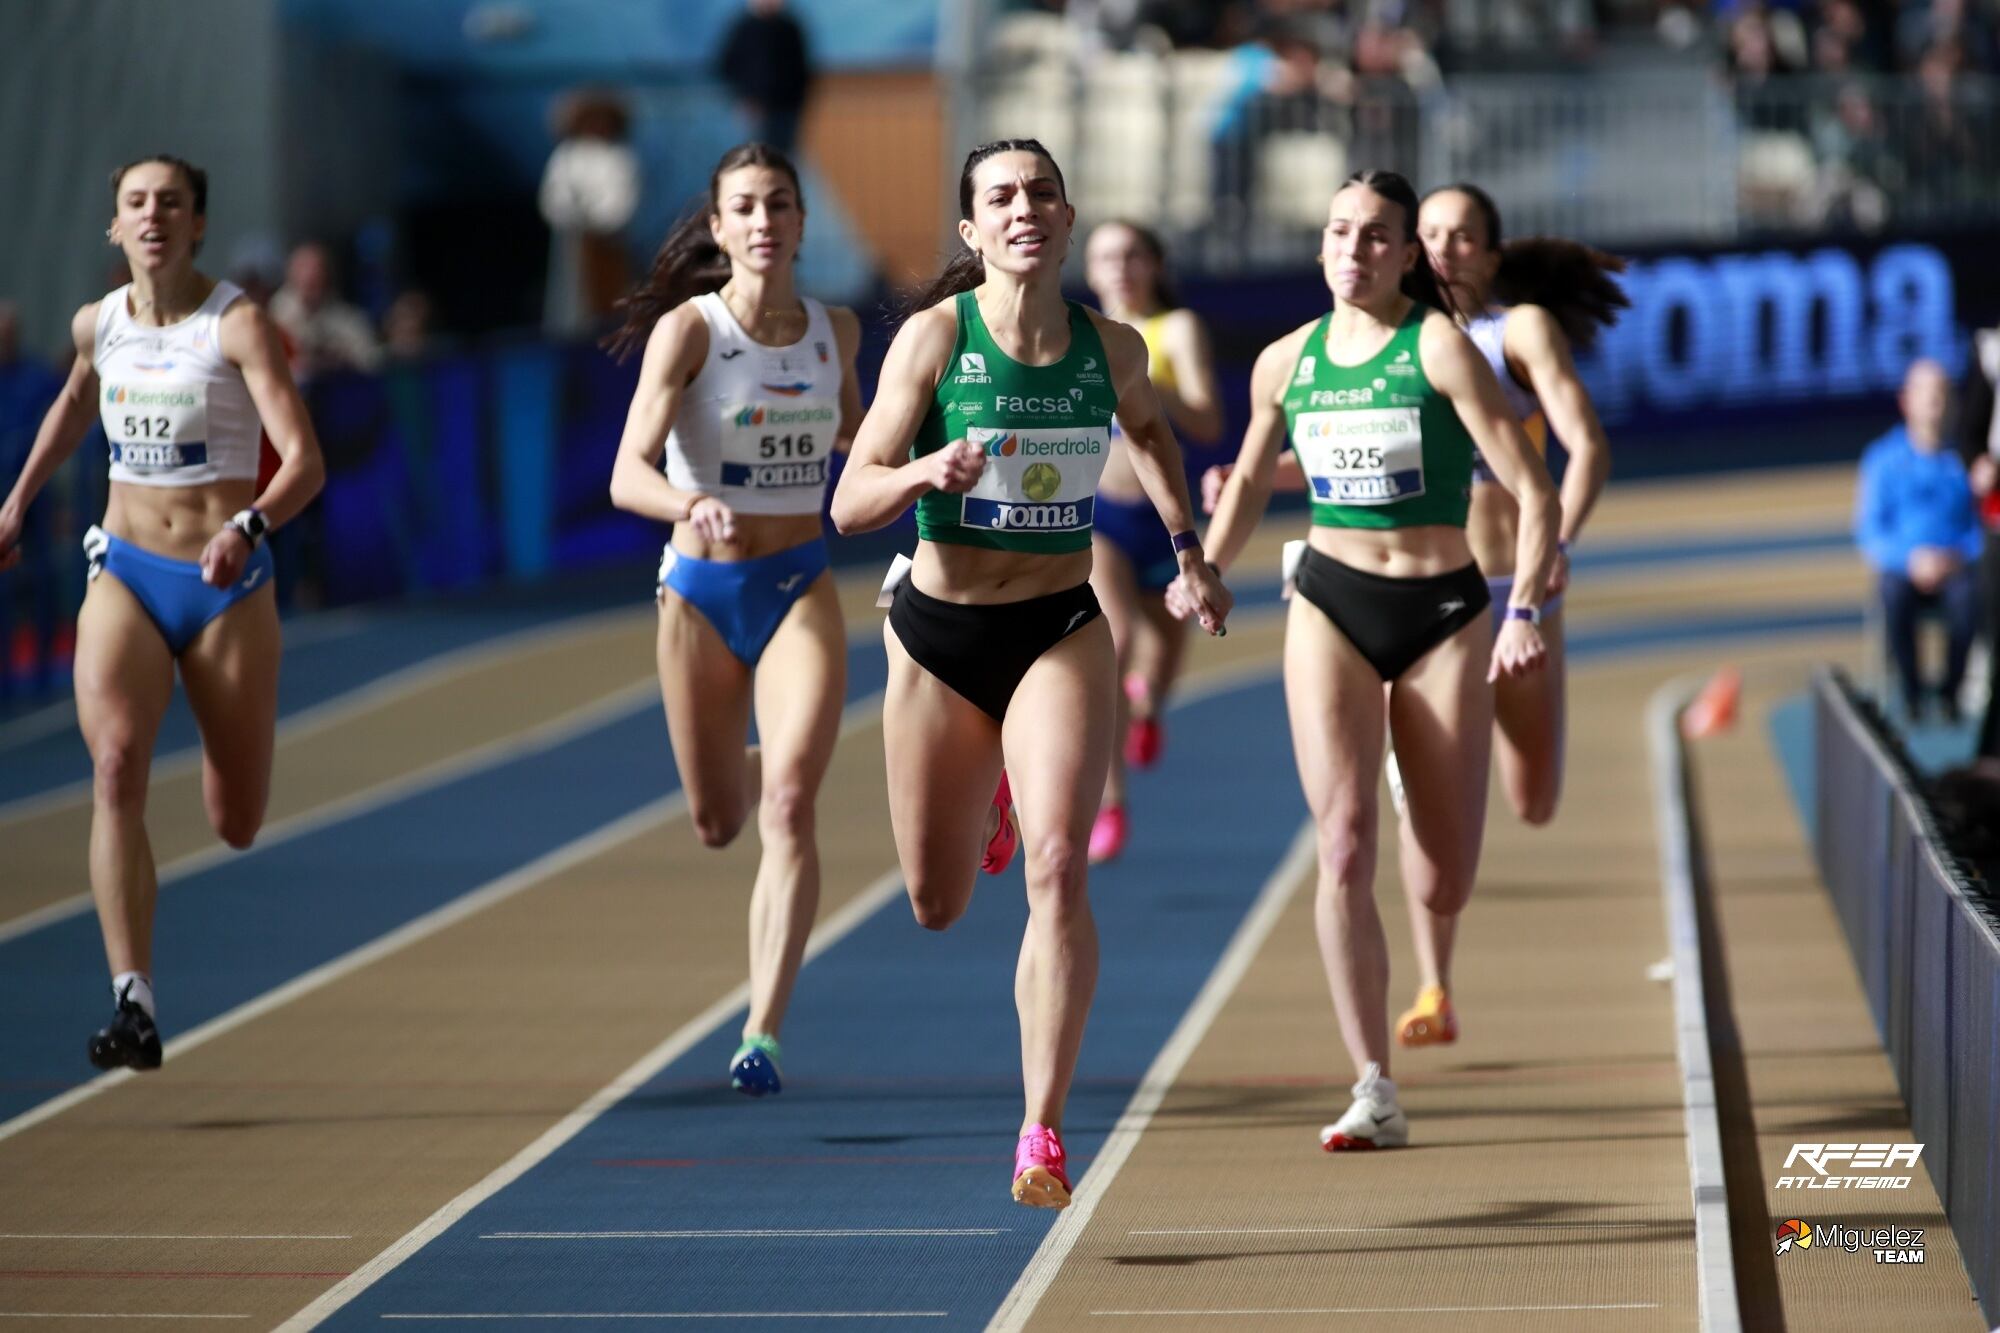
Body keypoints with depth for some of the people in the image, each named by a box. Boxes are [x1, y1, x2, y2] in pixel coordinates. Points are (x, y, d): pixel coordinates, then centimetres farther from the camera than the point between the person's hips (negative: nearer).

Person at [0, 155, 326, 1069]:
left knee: (236, 827, 9)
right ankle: (133, 1004, -30)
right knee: (116, 767, -24)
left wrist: (249, 525, -38)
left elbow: (304, 463, -20)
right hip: (127, 579, 2)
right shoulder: (98, 325, 3)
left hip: (228, 586, -2)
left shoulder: (238, 325, -11)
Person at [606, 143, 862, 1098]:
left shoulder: (835, 331, 0)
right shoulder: (687, 329, -13)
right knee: (718, 822, 14)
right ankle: (760, 768, 53)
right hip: (702, 593, -1)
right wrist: (693, 503, -43)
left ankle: (764, 1031, -19)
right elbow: (628, 475, -25)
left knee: (788, 807, -18)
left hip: (801, 590, 1)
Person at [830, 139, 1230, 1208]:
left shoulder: (1112, 349, -2)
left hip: (1062, 635, 0)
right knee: (936, 906, 13)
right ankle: (985, 800, 53)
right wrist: (928, 471, -31)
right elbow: (850, 505, -12)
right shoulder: (934, 337, -10)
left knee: (1056, 867, -20)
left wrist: (1188, 550, 21)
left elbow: (1148, 428, 24)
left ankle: (1042, 1136, -18)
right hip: (939, 635, 0)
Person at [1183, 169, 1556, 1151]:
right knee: (1344, 854, -15)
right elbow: (1251, 478, 25)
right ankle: (1375, 1094, -14)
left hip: (1443, 611, -2)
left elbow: (1532, 491, -12)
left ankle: (1433, 962, 45)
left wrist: (1525, 611, -21)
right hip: (1331, 606, 2)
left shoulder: (1439, 349, -8)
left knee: (1443, 879, 5)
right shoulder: (1286, 363, 5)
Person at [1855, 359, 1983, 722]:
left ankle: (1950, 692, -15)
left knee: (1967, 597, -35)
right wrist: (1911, 558, -17)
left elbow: (1979, 525, 6)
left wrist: (1959, 557, -14)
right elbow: (1869, 529, 0)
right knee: (1895, 598, -36)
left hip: (1954, 568, 0)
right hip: (1901, 568, 0)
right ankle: (1910, 693, -17)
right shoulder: (1883, 458, 4)